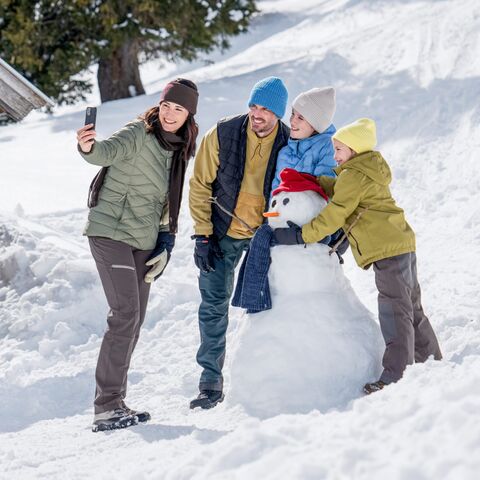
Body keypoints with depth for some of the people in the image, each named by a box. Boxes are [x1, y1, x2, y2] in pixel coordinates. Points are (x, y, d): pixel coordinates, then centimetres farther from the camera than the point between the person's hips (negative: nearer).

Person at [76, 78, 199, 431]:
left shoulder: (179, 150, 10)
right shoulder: (138, 135, -11)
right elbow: (107, 152, -31)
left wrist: (166, 244, 9)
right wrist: (88, 148, -53)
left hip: (144, 241, 8)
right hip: (111, 233, -8)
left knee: (134, 322, 7)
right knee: (126, 315, -17)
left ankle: (114, 403, 15)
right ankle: (107, 407, -17)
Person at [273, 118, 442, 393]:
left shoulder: (354, 175, -9)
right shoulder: (369, 172, 22)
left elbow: (335, 215, -14)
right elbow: (340, 191, 20)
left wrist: (300, 235, -11)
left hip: (388, 250, -10)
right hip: (403, 246, 10)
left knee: (395, 312, -12)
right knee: (411, 309, 17)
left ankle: (396, 376, -14)